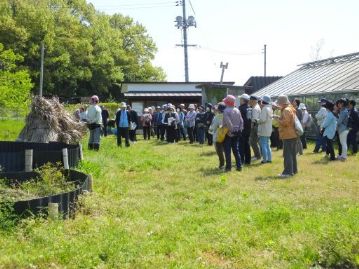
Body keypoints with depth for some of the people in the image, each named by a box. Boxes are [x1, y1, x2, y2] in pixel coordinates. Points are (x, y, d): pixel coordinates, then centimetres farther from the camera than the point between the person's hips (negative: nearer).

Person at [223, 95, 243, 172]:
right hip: (236, 133, 6)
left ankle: (228, 167, 3)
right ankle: (239, 166, 11)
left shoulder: (226, 111, -14)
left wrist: (231, 130, -14)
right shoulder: (237, 110, 6)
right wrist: (240, 129, 6)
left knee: (227, 151, 2)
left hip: (228, 133, -6)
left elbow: (228, 122, -23)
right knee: (236, 150, 12)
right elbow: (241, 121, 4)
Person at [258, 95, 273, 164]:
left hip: (263, 130, -9)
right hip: (269, 130, 9)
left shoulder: (264, 109, -17)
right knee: (267, 144, 15)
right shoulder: (270, 109, 11)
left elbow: (263, 119, -22)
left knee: (263, 145, -4)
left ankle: (265, 159, -3)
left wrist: (257, 121, -6)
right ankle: (269, 158, 17)